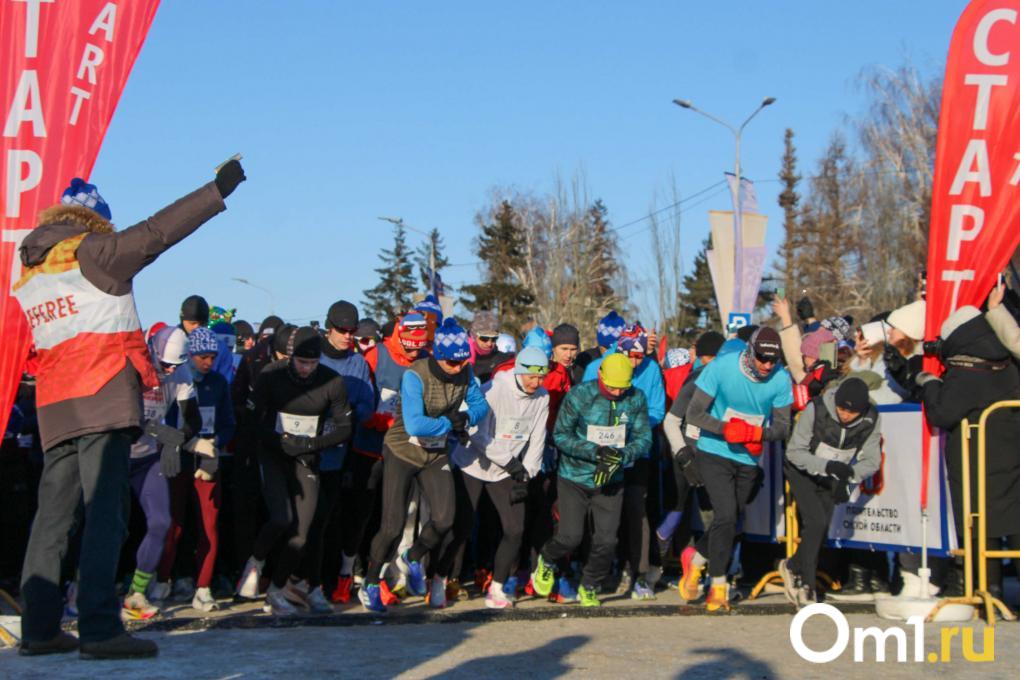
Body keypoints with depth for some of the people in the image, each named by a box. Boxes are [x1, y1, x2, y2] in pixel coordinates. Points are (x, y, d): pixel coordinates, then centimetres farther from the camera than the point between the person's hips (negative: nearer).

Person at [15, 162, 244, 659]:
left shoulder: (24, 273, 19)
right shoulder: (93, 251, -2)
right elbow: (155, 233, -11)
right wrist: (218, 189, -10)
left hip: (54, 411, 7)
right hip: (104, 400, -7)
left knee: (52, 517, 10)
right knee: (104, 514, -11)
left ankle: (39, 627, 12)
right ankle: (99, 628, -18)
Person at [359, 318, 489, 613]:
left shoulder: (465, 373, -10)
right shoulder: (415, 375, -27)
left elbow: (480, 405, 0)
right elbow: (415, 425, -35)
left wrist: (465, 417, -22)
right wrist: (450, 424, -23)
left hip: (436, 454, 5)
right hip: (402, 452, -4)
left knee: (444, 519, -9)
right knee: (392, 527, -5)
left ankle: (412, 559, 22)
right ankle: (370, 586, 17)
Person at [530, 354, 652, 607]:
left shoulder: (636, 399, -5)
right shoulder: (579, 396, -14)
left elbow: (644, 438, -3)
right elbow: (561, 435, -12)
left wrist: (620, 457, -22)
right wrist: (596, 452, -24)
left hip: (610, 480, 3)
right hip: (575, 477, -3)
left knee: (606, 540, -2)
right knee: (571, 536, -8)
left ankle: (589, 588, 23)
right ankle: (546, 561, 27)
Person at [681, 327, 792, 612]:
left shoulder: (781, 380, -8)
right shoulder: (721, 368, -16)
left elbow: (782, 425, -2)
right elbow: (694, 413, -13)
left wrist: (760, 433, -24)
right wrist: (726, 429, -27)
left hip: (748, 460, 4)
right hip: (714, 453, -4)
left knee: (730, 522, 13)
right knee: (726, 516, -16)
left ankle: (696, 559, 40)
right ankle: (718, 585, -1)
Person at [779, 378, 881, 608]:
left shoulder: (871, 419, -20)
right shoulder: (816, 409, -29)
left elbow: (872, 461, -13)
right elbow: (794, 451, -23)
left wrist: (849, 474, -32)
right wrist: (827, 465, -36)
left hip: (832, 480, 4)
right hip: (802, 471, -4)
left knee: (821, 532, 3)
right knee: (816, 522, -19)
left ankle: (792, 567, 30)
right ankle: (807, 588, -11)